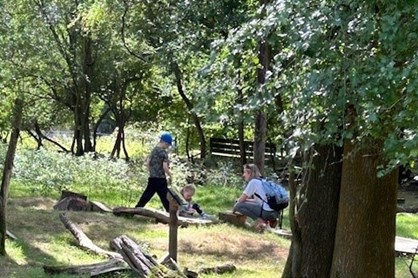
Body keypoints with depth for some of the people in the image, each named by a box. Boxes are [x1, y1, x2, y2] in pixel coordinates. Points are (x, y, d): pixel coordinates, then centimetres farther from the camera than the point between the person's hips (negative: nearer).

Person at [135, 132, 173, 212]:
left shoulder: (154, 150, 11)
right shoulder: (163, 152, -12)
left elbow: (148, 162, 15)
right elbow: (165, 167, -17)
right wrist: (170, 176, -4)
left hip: (152, 178, 7)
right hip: (160, 179, -7)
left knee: (146, 196, 10)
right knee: (165, 197, -3)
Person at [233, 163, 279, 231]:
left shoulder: (253, 182, -2)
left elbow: (241, 199, 0)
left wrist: (234, 208, 19)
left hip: (267, 212, -9)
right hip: (275, 213, 9)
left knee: (238, 205, -4)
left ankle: (259, 221, -12)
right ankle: (271, 220, 13)